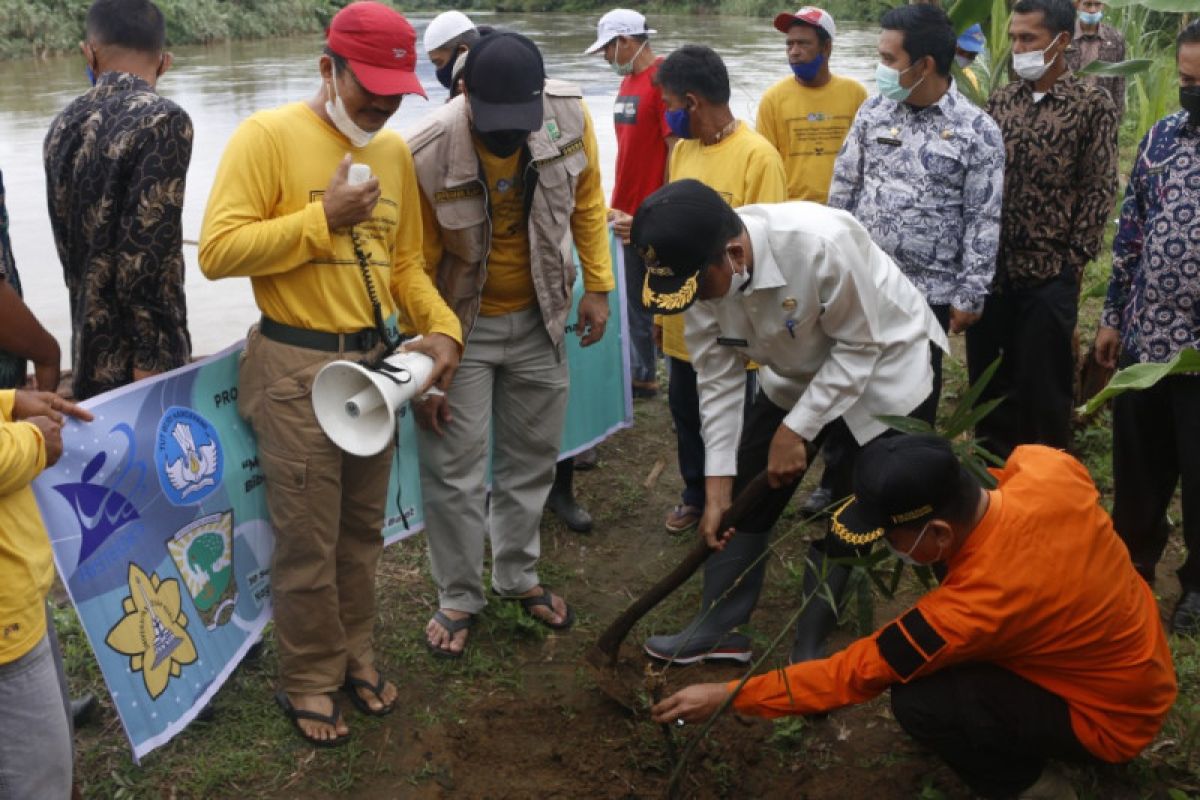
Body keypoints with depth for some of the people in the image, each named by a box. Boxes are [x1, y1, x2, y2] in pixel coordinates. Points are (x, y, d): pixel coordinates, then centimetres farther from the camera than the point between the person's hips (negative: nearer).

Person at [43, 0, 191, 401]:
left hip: (89, 354, 8)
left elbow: (71, 241, 14)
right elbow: (143, 260, -21)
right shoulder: (163, 121, -15)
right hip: (134, 363, -8)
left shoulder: (64, 124, 9)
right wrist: (153, 366, -18)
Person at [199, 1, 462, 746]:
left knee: (363, 527, 18)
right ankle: (308, 680, 23)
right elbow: (219, 250, -17)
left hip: (375, 359, 6)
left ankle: (356, 654, 36)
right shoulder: (268, 135, -11)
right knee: (308, 540, 4)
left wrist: (440, 325, -3)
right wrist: (322, 218, -20)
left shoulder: (395, 150, 8)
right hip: (297, 367, -6)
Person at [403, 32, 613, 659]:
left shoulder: (569, 116, -18)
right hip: (460, 325, -3)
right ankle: (458, 597, 23)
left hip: (538, 320, 3)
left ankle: (518, 577, 35)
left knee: (532, 459, 15)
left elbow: (586, 201, 1)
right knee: (454, 469, 4)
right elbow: (415, 268, -17)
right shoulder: (425, 154, -27)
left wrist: (598, 285, 0)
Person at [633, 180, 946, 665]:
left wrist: (796, 429, -25)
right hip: (798, 375, 6)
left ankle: (808, 652, 15)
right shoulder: (702, 268, -21)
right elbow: (718, 377, -13)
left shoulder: (822, 244, -39)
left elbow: (860, 346, -25)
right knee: (745, 496, 5)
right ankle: (718, 629, 20)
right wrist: (717, 487, -13)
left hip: (883, 367, -5)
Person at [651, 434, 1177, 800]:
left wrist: (728, 696, -19)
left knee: (919, 702, -24)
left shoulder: (978, 604, -37)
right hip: (1137, 653, 8)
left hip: (1110, 717, -8)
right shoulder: (1047, 467, -22)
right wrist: (961, 477, -2)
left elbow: (855, 673, -25)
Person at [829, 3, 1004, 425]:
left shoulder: (978, 131, -10)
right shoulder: (873, 111, 1)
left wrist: (969, 295, -9)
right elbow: (843, 189, 8)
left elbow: (983, 220, -8)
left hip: (930, 291, -3)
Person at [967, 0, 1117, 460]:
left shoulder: (1092, 105, -3)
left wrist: (1076, 259, -8)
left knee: (1043, 384, 5)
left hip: (1049, 272, -4)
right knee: (987, 377, 13)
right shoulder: (1000, 101, 8)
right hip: (990, 267, 4)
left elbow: (1099, 188, -4)